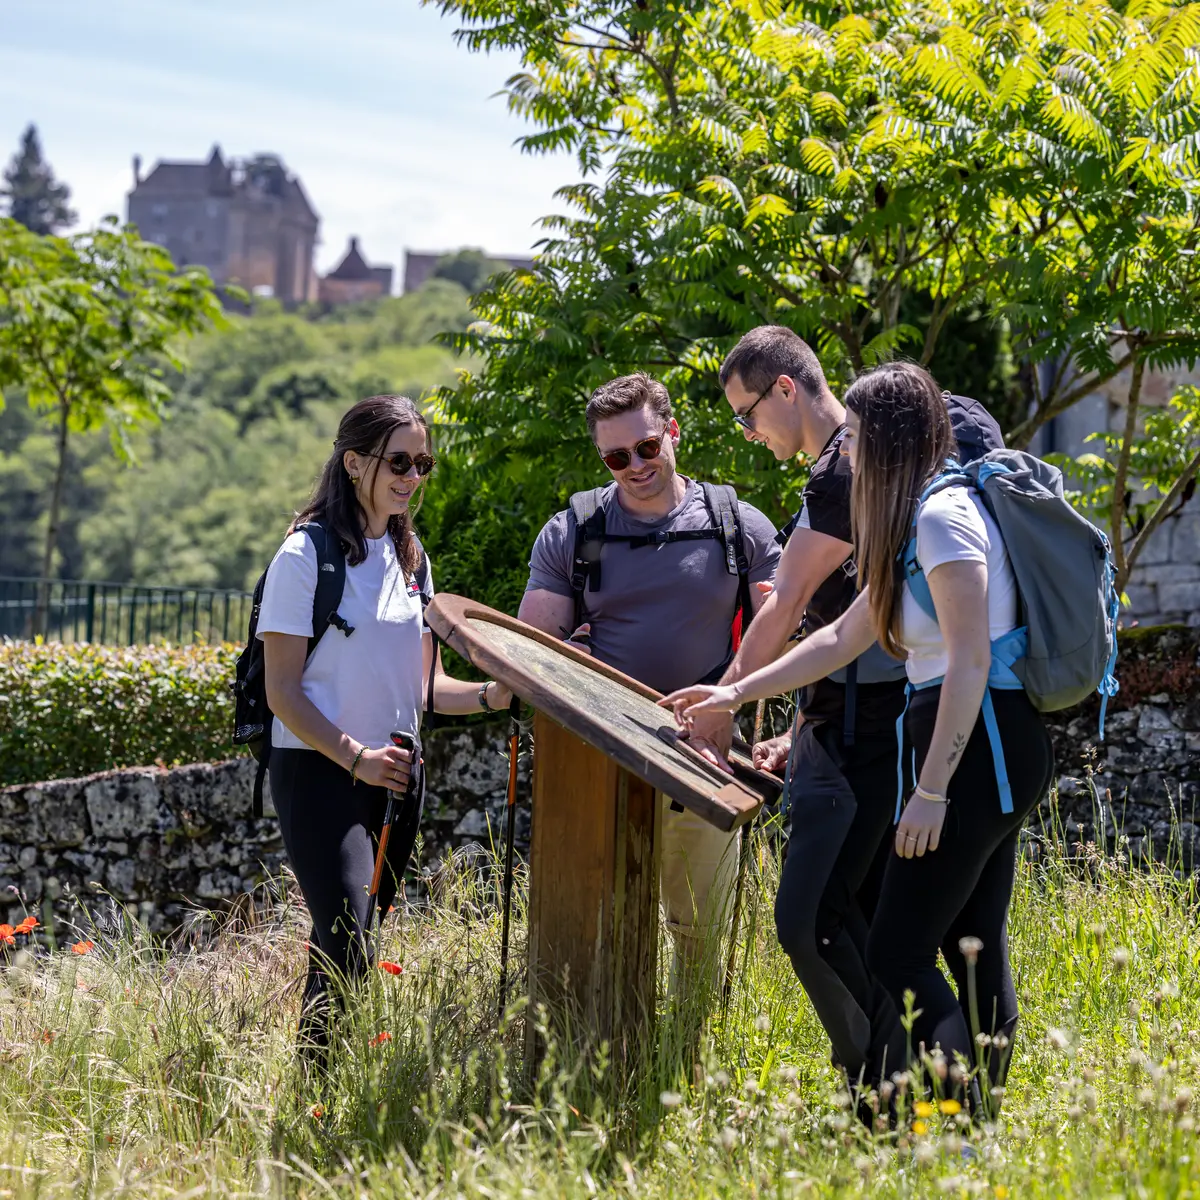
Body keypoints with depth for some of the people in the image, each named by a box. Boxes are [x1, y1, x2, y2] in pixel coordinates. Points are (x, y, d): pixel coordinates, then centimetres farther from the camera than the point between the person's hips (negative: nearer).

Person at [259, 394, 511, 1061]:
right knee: (347, 954, -17)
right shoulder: (308, 555, -7)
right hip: (319, 772, -7)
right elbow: (284, 689, -10)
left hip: (395, 775, 7)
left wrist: (489, 696, -2)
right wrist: (355, 757, -20)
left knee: (351, 953, 8)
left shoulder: (411, 557, 14)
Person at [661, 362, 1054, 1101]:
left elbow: (970, 663, -20)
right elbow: (844, 638, 24)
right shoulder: (921, 522, 19)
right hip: (988, 747, 10)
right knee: (973, 949, 10)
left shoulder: (944, 516, -14)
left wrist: (930, 791, -19)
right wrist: (736, 694, 23)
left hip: (978, 746, -10)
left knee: (898, 957, -10)